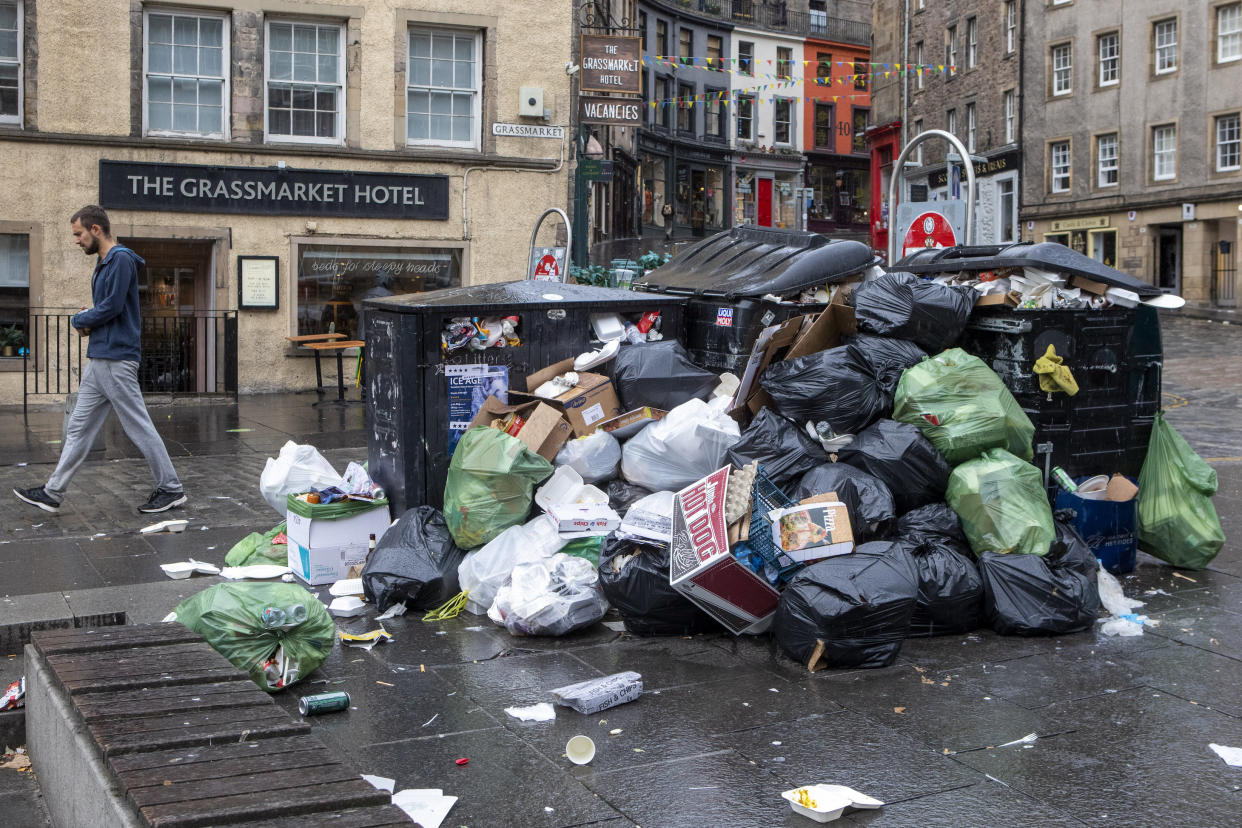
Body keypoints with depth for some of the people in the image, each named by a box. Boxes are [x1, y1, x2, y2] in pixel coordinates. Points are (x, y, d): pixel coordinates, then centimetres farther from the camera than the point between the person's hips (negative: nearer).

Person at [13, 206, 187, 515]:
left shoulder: (121, 259, -13)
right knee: (79, 427, 11)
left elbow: (112, 306, -20)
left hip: (116, 360, -10)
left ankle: (171, 489, 5)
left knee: (139, 427, -4)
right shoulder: (103, 263, 18)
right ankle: (52, 493, 15)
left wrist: (79, 319, -4)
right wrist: (88, 318, 3)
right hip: (98, 359, 10)